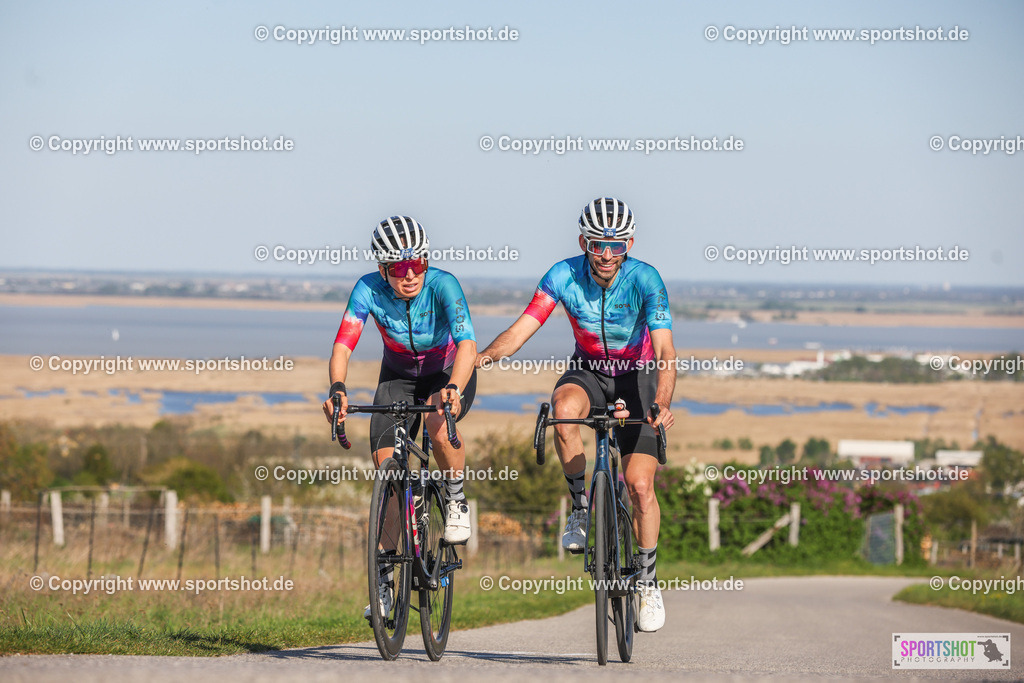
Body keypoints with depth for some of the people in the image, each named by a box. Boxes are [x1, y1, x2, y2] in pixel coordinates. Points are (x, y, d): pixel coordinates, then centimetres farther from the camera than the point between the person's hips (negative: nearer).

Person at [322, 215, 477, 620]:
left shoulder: (442, 285, -31)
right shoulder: (370, 289, -25)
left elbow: (467, 344, -43)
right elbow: (343, 344, -34)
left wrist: (453, 388, -61)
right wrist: (337, 388, -53)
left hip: (449, 372, -2)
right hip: (399, 375, 2)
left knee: (438, 422, -36)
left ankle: (456, 500, -8)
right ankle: (384, 579, -1)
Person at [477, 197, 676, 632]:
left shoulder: (644, 280, -26)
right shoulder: (564, 276, -21)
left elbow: (665, 352, -34)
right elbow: (523, 328, -25)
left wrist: (662, 405, -50)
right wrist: (486, 355, -46)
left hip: (638, 375, -1)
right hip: (589, 369, 2)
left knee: (639, 485, -11)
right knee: (564, 408, -35)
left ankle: (647, 579, 10)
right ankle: (580, 507, -16)